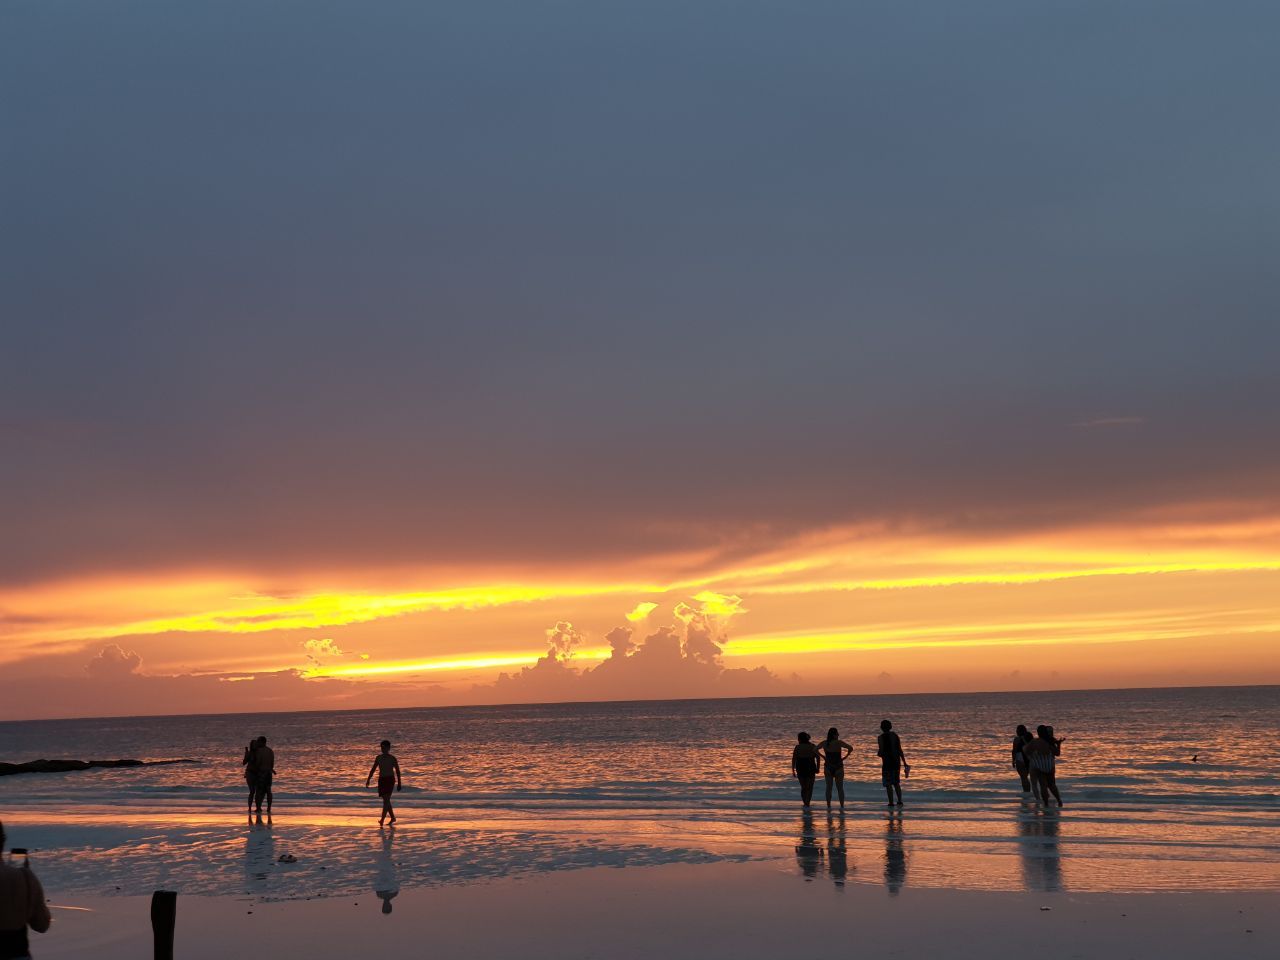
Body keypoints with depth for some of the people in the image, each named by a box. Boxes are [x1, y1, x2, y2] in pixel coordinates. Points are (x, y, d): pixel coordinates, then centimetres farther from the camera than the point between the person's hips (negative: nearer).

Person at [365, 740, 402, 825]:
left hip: (390, 780, -5)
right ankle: (392, 817, 26)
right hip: (381, 780, 5)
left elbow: (397, 771, 1)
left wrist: (399, 783, -1)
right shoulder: (378, 758, 8)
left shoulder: (392, 759, -3)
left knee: (386, 800, -15)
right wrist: (368, 780, 5)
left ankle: (382, 819, -22)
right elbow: (373, 769, 12)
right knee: (386, 800, 11)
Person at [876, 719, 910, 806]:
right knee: (896, 783, 17)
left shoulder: (881, 738, -9)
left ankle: (891, 802, -2)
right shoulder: (895, 736, 7)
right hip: (897, 762, 5)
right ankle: (900, 801, 10)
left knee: (888, 784, 1)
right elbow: (900, 750, 6)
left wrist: (878, 754, 9)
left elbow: (881, 752, -15)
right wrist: (904, 763, 10)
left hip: (887, 762, -5)